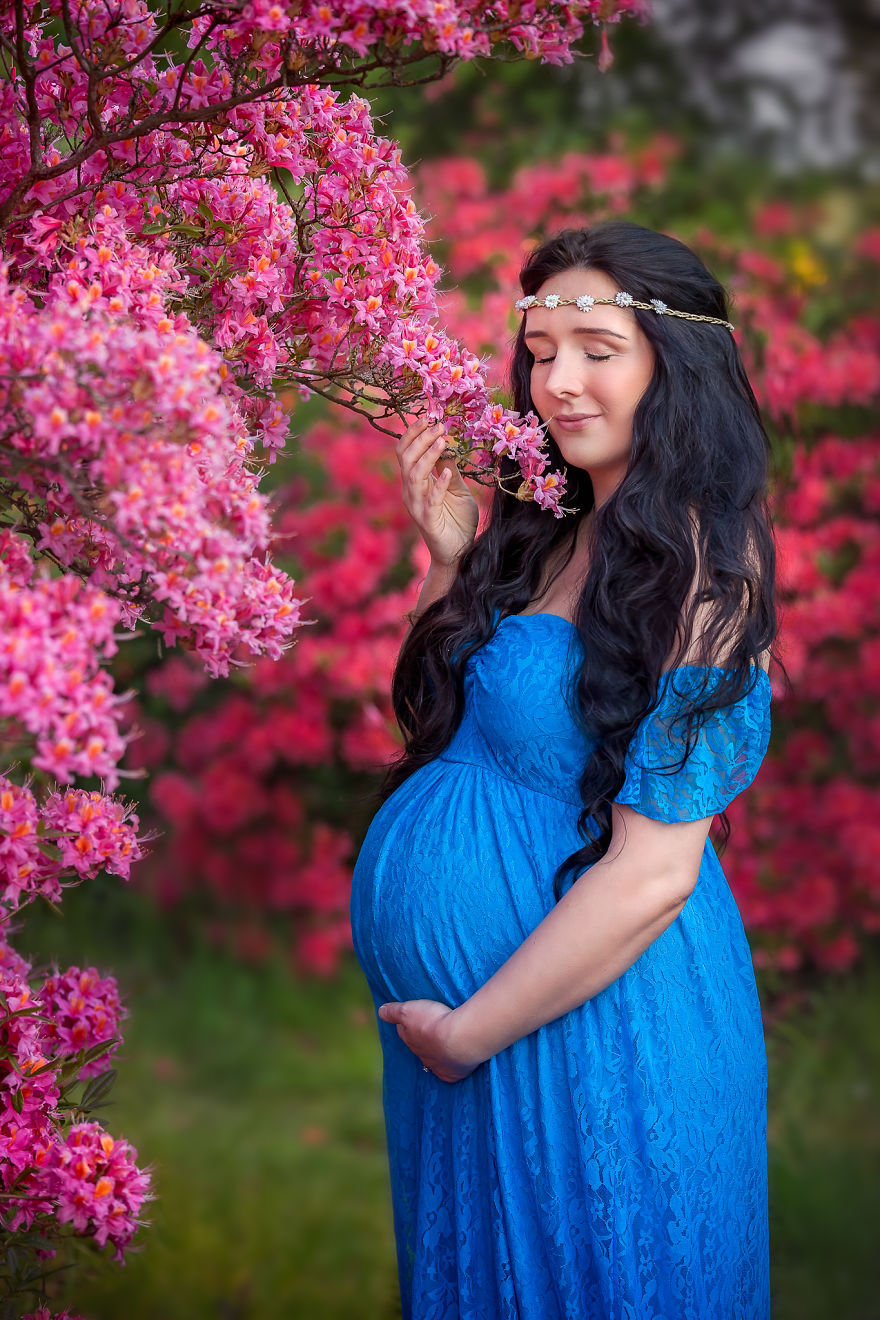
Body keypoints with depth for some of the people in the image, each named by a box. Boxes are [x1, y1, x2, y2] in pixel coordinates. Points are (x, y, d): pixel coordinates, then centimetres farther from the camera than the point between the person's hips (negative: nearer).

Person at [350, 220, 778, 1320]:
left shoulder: (694, 569, -21)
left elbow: (651, 872, -24)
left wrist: (468, 1032, -17)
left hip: (593, 1016, -8)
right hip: (457, 1001, 8)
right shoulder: (555, 533, 3)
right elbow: (448, 711, 11)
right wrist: (450, 554, -2)